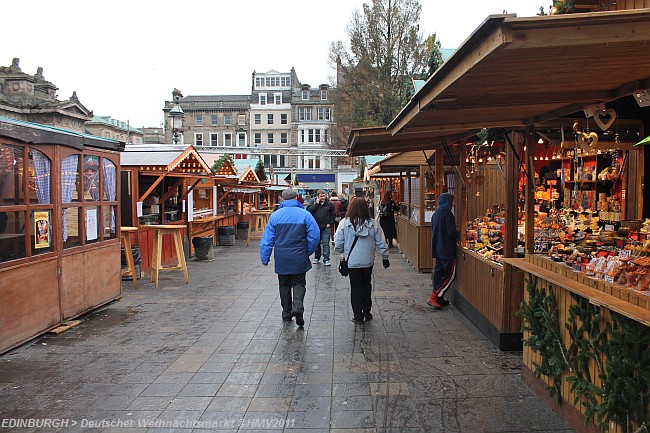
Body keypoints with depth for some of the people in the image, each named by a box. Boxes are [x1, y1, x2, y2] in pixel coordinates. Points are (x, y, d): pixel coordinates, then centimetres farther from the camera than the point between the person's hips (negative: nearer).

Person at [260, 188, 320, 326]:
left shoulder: (275, 215, 0)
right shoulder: (305, 214, -4)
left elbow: (267, 239, 0)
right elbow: (315, 235, -6)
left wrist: (264, 258, 6)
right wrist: (308, 252, 7)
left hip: (281, 259, 1)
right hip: (299, 259, -1)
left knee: (284, 285, 15)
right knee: (299, 283, 8)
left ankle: (287, 313, 21)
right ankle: (298, 306, -16)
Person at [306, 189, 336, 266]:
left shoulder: (329, 204, 1)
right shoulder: (313, 203, 2)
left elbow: (333, 215, 7)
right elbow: (309, 210, -15)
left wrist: (330, 223, -3)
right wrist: (317, 203, -15)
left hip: (325, 227, -1)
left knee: (326, 243, -4)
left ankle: (326, 259, -1)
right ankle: (316, 257, 27)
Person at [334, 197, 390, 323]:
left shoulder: (344, 223, -10)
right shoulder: (373, 224, -5)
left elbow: (338, 244, -6)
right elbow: (381, 243, 0)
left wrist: (343, 252, 14)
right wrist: (385, 257, 13)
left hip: (352, 261, -2)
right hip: (368, 261, 2)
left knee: (355, 287, 7)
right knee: (366, 285, 18)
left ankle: (358, 315, 10)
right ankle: (367, 311, 24)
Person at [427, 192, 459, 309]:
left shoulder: (435, 214, 12)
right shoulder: (447, 213, -15)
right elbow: (451, 232, -20)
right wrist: (458, 235, 1)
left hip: (437, 248, 9)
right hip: (447, 249, -9)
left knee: (439, 272, 14)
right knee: (450, 275, -3)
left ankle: (439, 298, 18)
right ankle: (433, 297, -9)